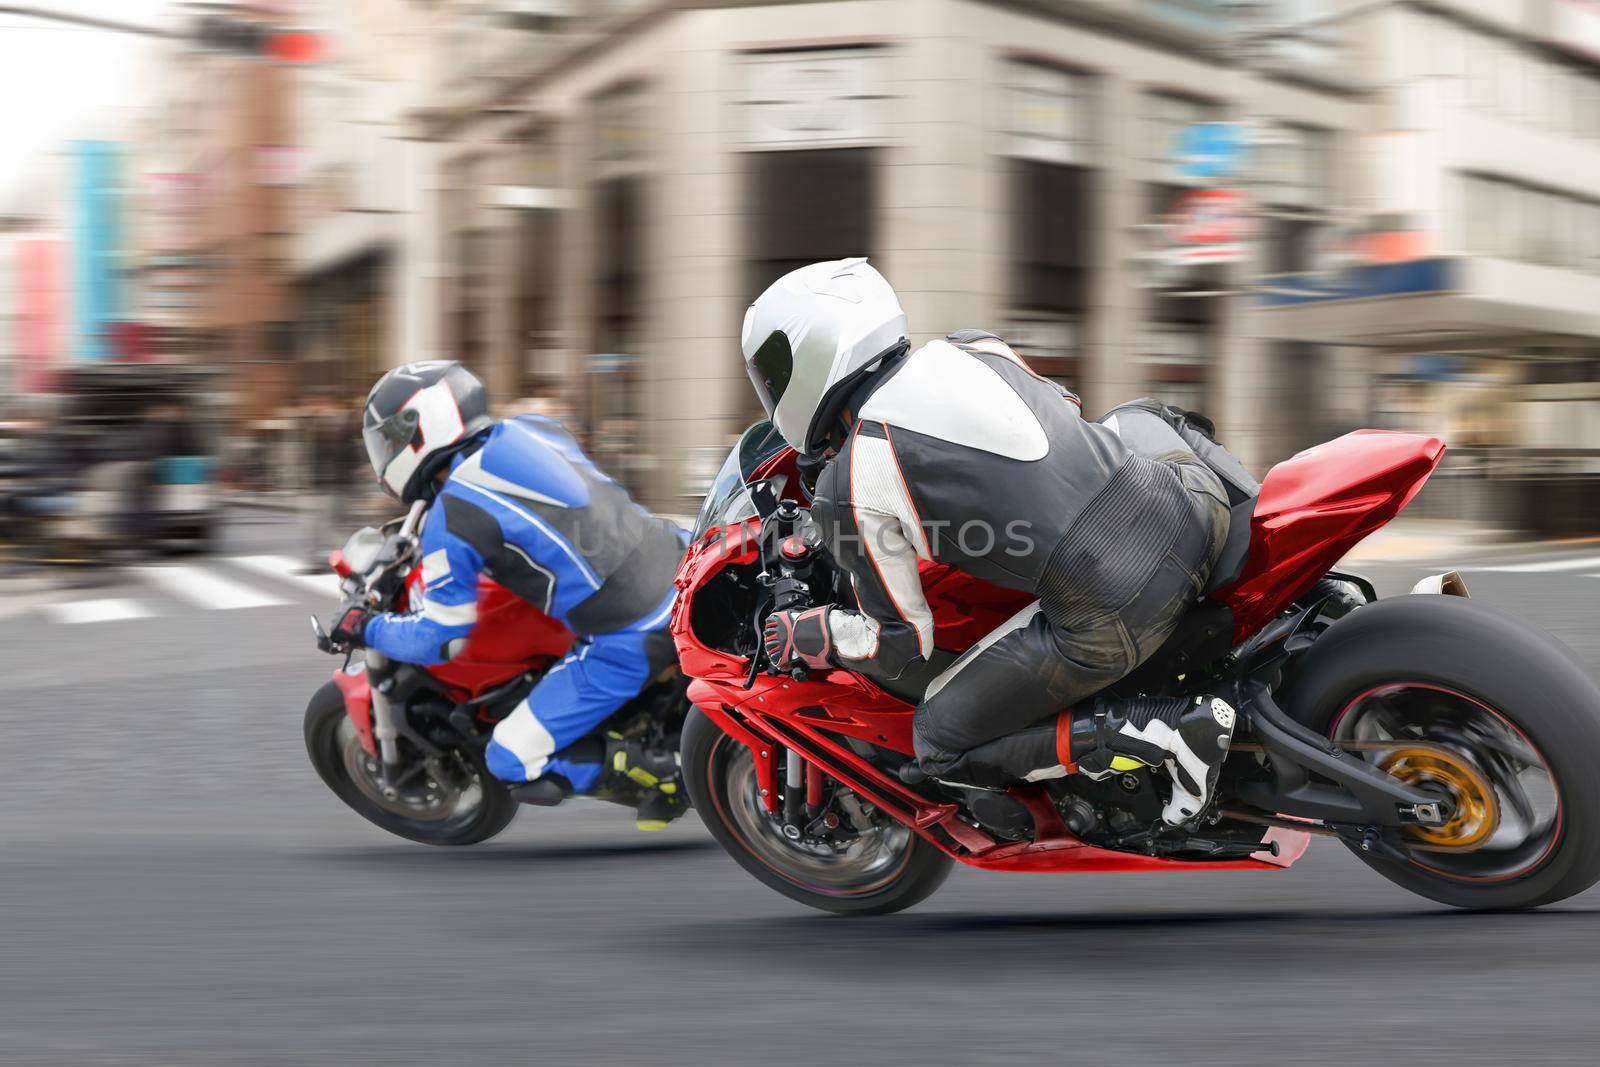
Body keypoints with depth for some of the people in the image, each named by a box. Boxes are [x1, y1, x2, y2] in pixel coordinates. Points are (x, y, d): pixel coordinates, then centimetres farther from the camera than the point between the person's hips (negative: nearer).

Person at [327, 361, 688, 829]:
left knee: (513, 765, 5)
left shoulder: (450, 520, -7)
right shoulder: (532, 429, 13)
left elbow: (437, 640, 1)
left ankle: (666, 770, -3)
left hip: (625, 642, -6)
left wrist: (365, 628, 20)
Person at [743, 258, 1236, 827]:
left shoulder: (850, 489, -4)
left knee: (942, 746, 13)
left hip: (1112, 622, -7)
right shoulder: (971, 347, 13)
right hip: (1197, 514, 7)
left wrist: (804, 635, 21)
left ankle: (1166, 729, 0)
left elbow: (900, 641, 3)